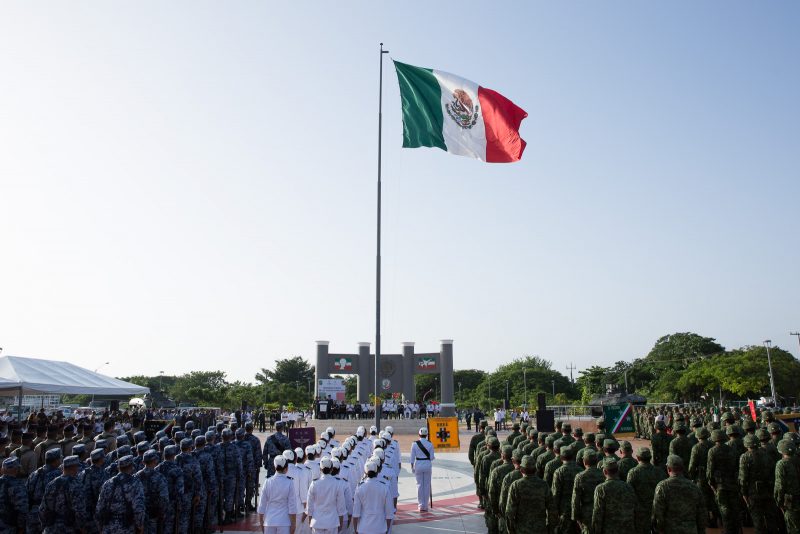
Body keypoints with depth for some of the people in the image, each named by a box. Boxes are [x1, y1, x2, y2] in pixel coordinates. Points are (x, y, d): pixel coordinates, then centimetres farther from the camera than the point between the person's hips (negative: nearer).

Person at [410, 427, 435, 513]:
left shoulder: (415, 444, -5)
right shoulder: (430, 444, -5)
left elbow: (412, 457, -3)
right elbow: (431, 457, -3)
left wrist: (412, 467, 6)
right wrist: (434, 457, 19)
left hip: (418, 464, 0)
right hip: (427, 464, 0)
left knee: (419, 485, 9)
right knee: (427, 485, 9)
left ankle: (420, 505, 11)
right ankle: (425, 505, 12)